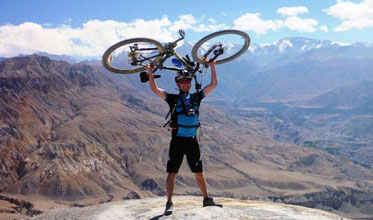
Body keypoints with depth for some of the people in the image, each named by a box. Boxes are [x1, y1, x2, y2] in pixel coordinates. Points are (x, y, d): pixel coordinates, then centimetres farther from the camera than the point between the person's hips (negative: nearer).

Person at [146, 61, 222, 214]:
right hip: (177, 140, -3)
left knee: (199, 173, 12)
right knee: (172, 173, -3)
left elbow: (213, 84, 13)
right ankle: (169, 203, 2)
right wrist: (150, 72, -14)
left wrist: (212, 66, 10)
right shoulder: (173, 99, 3)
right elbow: (155, 90, -6)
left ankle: (206, 199, 23)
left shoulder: (196, 97, 11)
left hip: (192, 141, 3)